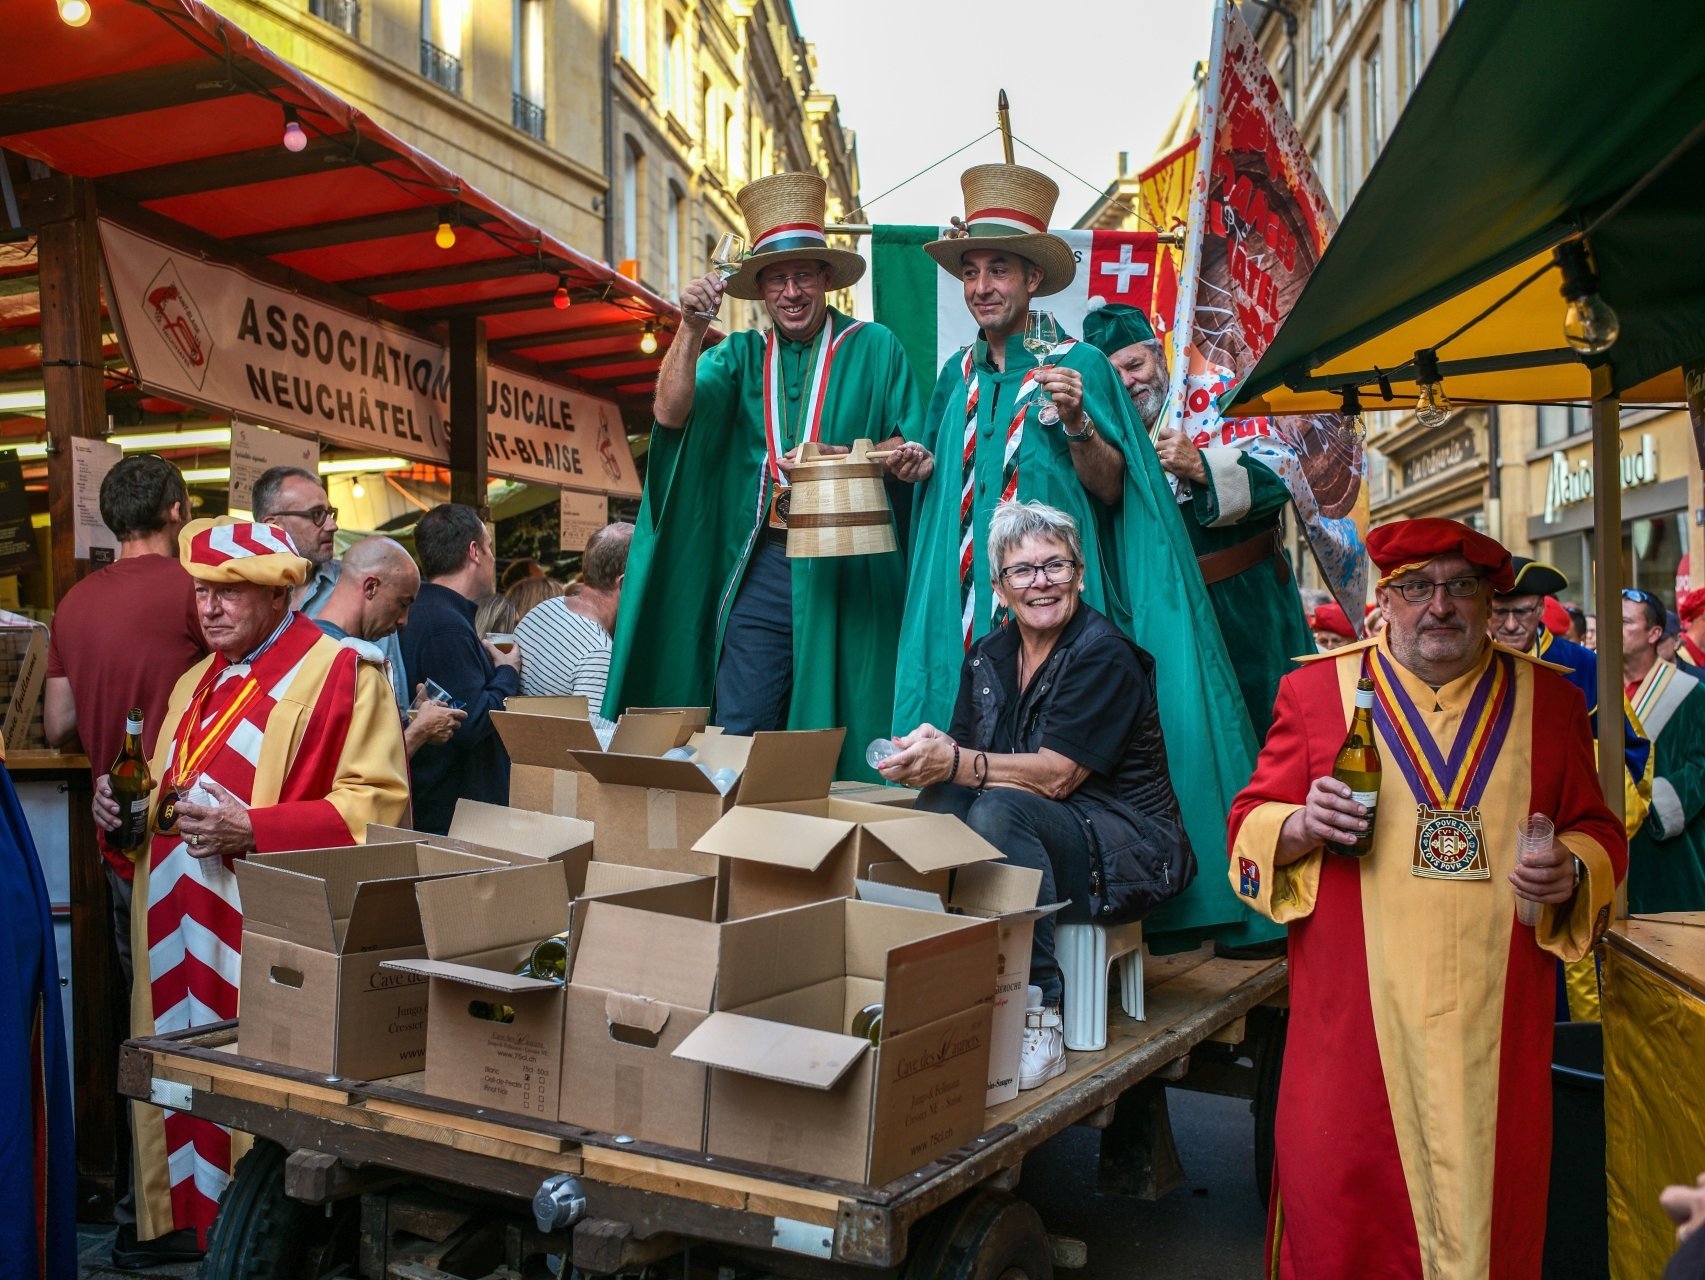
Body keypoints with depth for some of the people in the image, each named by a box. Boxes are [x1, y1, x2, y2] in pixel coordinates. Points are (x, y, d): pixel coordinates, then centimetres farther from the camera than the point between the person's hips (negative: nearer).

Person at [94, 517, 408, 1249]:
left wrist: (252, 831, -21)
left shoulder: (337, 673, -7)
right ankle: (181, 1213, 24)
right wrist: (122, 803, 6)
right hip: (180, 932, 7)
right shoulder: (196, 684, 18)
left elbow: (373, 805, -14)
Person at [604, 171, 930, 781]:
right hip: (762, 566, 2)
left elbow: (913, 453, 4)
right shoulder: (741, 355, 12)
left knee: (837, 727, 3)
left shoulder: (873, 349, 6)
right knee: (737, 731, 0)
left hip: (847, 568, -2)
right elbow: (670, 413, -3)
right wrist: (692, 330, -15)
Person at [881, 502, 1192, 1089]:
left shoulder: (1104, 655, -14)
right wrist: (929, 751, -21)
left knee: (999, 810, -32)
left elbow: (1056, 776, -22)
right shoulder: (988, 657, 7)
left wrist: (956, 763, -32)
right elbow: (961, 754, 1)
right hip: (1047, 830, 7)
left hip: (1126, 851, -7)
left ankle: (1037, 1020, -31)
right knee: (938, 803, -13)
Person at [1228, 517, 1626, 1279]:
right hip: (1353, 1020, -1)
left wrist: (1573, 871, -8)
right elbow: (1249, 827, 5)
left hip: (1497, 1024, 2)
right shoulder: (1316, 689, 4)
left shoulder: (1548, 700, 9)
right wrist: (1302, 827, -16)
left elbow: (1599, 830, 14)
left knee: (1489, 1210, 11)